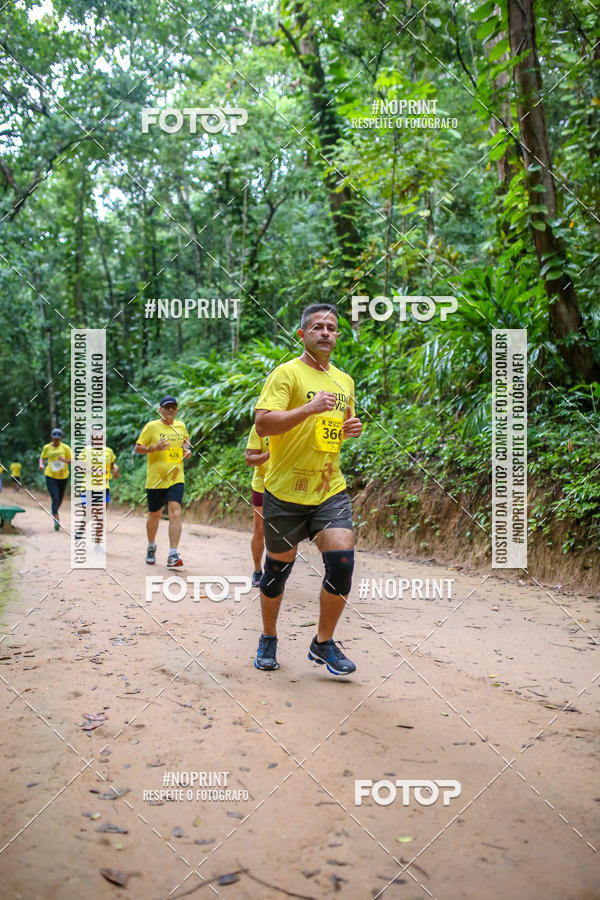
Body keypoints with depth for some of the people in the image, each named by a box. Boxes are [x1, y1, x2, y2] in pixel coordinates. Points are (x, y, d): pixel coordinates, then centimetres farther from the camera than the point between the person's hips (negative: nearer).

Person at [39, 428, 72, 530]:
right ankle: (56, 519, -16)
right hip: (50, 476, -1)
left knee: (60, 499, 14)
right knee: (55, 499, -16)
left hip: (63, 477, 1)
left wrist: (64, 460, -23)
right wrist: (41, 464, -4)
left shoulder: (65, 447, -4)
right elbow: (42, 458, 17)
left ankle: (54, 512, 42)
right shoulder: (47, 447, 1)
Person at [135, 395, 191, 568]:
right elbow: (137, 448, -2)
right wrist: (153, 448, -20)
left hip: (176, 478, 2)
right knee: (154, 515, 12)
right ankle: (151, 546, 39)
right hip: (155, 480, -2)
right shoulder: (152, 426, -3)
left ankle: (173, 555, -15)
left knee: (175, 513, -14)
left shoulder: (181, 426, 9)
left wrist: (187, 449, 8)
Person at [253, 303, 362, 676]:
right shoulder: (287, 373, -7)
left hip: (330, 489, 5)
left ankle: (324, 644, 12)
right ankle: (269, 639, 32)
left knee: (342, 563, -9)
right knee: (278, 568, 8)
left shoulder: (345, 381, 14)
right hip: (286, 491, -4)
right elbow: (262, 423, -18)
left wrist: (352, 428, 5)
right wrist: (310, 408, -26)